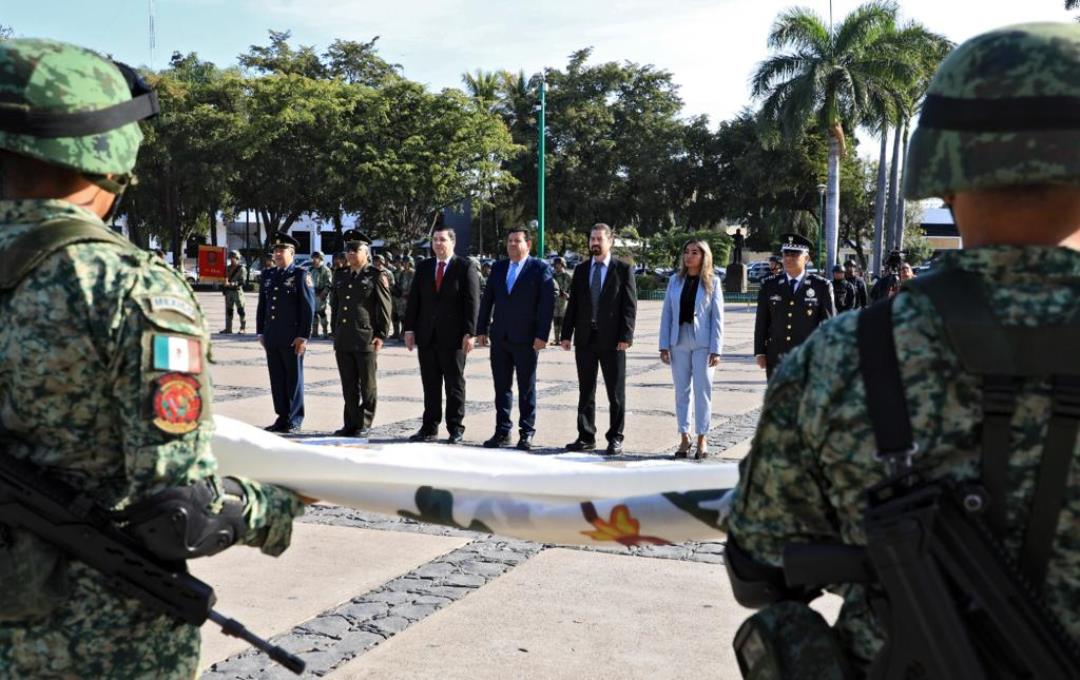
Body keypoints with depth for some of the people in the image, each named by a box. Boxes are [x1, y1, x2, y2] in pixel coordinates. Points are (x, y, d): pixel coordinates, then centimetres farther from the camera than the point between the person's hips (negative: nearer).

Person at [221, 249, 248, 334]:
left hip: (237, 290, -7)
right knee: (228, 310, 9)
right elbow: (225, 278, 24)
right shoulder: (228, 268, 16)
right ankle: (228, 328, 14)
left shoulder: (242, 268, -5)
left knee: (240, 310, -4)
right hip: (228, 291, 7)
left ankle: (243, 328, 1)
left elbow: (242, 281, -14)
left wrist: (232, 284, -24)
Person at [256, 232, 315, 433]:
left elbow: (308, 308, -8)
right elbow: (262, 305, 18)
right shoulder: (267, 275, 14)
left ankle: (294, 420, 10)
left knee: (294, 378, 3)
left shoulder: (301, 275, -4)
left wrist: (303, 336, -13)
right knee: (276, 378, 9)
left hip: (292, 338, -5)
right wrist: (261, 332, 13)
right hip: (272, 337, 6)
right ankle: (282, 417, 17)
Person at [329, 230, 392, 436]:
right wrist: (336, 334, 16)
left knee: (367, 385, 3)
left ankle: (364, 425, 10)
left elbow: (384, 309, -6)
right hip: (343, 341, 6)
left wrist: (381, 336, -11)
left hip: (366, 340, -6)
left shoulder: (377, 277, -2)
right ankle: (350, 423, 17)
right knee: (348, 385, 9)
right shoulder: (342, 278, 16)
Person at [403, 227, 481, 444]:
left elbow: (472, 301, -6)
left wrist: (469, 333, -13)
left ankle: (456, 429, 11)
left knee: (455, 384, 3)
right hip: (427, 335, 4)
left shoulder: (465, 267, -2)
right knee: (430, 385, 7)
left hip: (453, 336, -4)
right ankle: (429, 428, 13)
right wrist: (409, 329, 4)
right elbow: (413, 300, 12)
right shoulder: (424, 267, 12)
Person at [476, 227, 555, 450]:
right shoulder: (498, 268, 11)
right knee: (501, 386, 8)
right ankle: (502, 432, 17)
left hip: (526, 339, -4)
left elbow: (547, 302, -9)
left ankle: (526, 434, 11)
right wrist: (481, 329, 6)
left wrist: (542, 335, -15)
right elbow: (487, 299, 12)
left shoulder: (540, 268, -4)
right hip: (500, 338, 5)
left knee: (527, 388, 4)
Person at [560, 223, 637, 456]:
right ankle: (586, 437, 16)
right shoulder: (580, 270, 11)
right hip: (585, 339, 4)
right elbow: (572, 304, 11)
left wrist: (625, 337, -12)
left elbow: (630, 306, -5)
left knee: (616, 392, 4)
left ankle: (615, 439, 12)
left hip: (611, 340, -4)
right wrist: (566, 334, 4)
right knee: (585, 391, 8)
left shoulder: (623, 269, 0)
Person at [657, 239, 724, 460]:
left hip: (703, 343, -3)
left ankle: (702, 438, 9)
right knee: (681, 390, 6)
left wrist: (716, 349, -9)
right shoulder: (675, 281, 7)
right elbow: (666, 314, 6)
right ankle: (684, 437, 14)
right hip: (679, 342, 3)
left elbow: (717, 318, -3)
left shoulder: (712, 282, 0)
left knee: (703, 390, 1)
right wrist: (664, 345, 0)